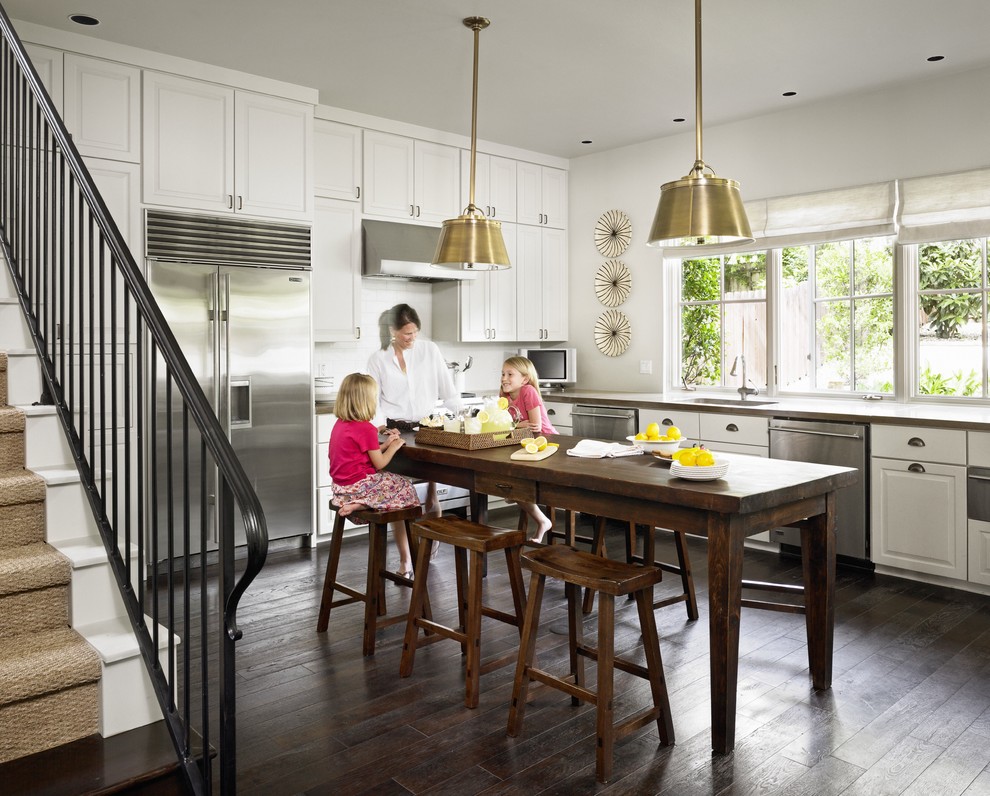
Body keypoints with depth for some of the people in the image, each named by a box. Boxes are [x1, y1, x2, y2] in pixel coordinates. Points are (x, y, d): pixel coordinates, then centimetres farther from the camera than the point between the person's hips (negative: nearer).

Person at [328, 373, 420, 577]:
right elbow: (379, 464, -13)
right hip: (359, 486, -9)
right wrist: (394, 446, 1)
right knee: (405, 489, 9)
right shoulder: (366, 428, -19)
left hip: (341, 487, 9)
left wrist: (384, 444, 12)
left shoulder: (340, 424, 9)